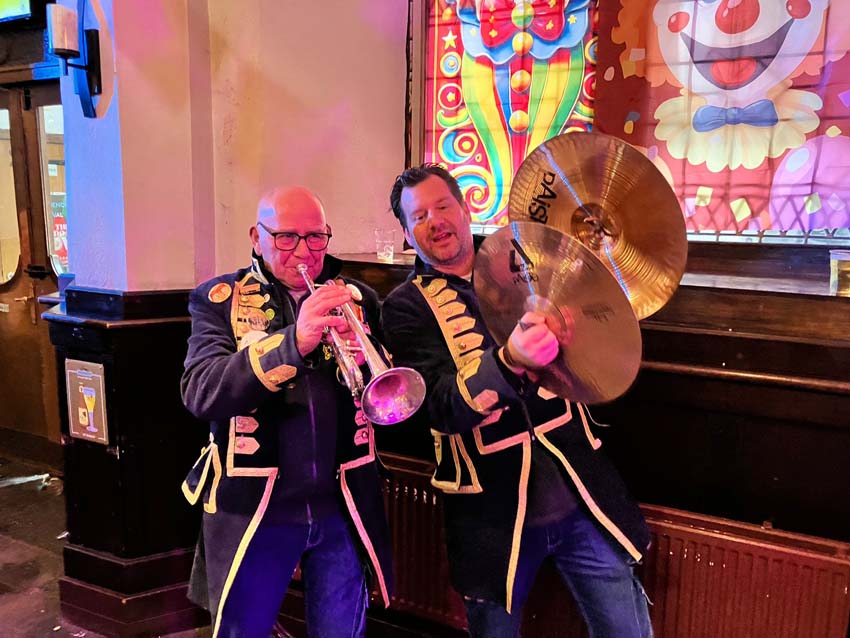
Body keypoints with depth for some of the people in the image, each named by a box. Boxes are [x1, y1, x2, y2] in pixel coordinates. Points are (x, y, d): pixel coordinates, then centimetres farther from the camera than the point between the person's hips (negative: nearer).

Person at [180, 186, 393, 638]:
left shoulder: (357, 299, 4)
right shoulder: (219, 299, -3)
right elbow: (200, 394, -17)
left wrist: (367, 362, -20)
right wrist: (292, 342, -30)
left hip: (342, 506, 2)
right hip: (253, 508, -1)